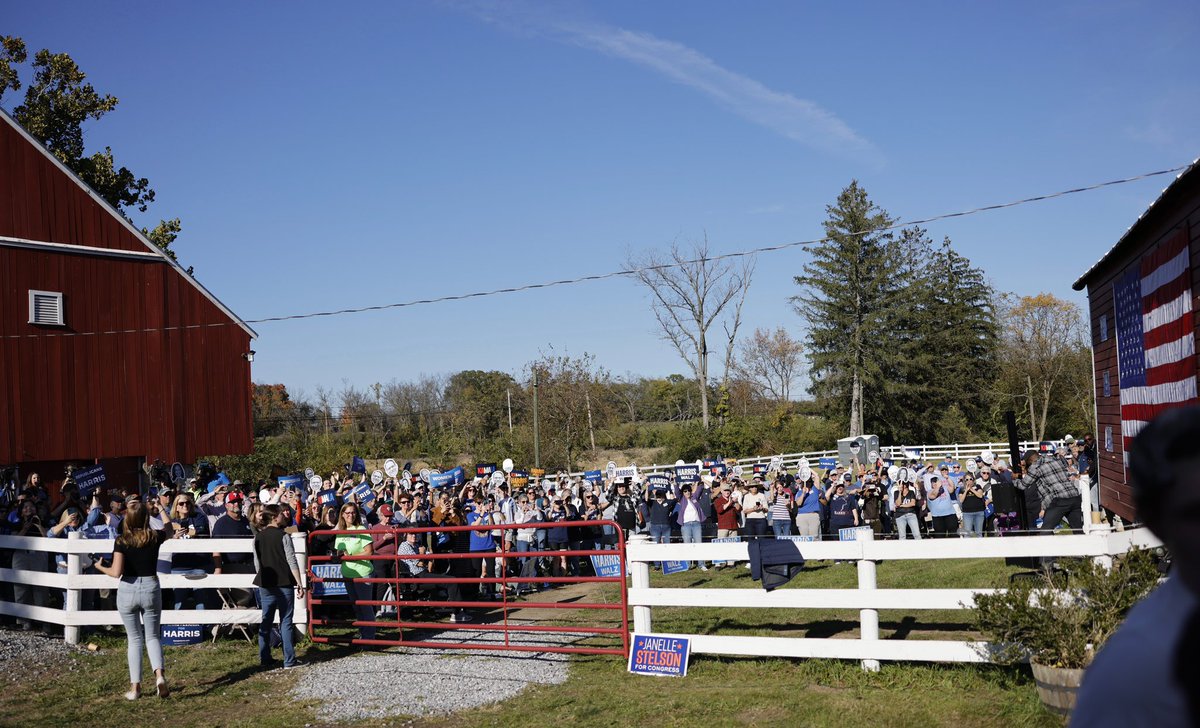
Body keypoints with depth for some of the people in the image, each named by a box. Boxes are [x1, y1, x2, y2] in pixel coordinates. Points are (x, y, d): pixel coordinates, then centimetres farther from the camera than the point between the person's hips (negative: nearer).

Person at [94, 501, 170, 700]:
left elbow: (116, 572, -15)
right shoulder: (155, 537, -3)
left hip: (128, 591, -1)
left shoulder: (122, 541, -10)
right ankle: (159, 674, -12)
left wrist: (101, 567, 4)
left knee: (134, 639, 11)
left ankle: (135, 687, 10)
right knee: (152, 636, 12)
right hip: (151, 589, 1)